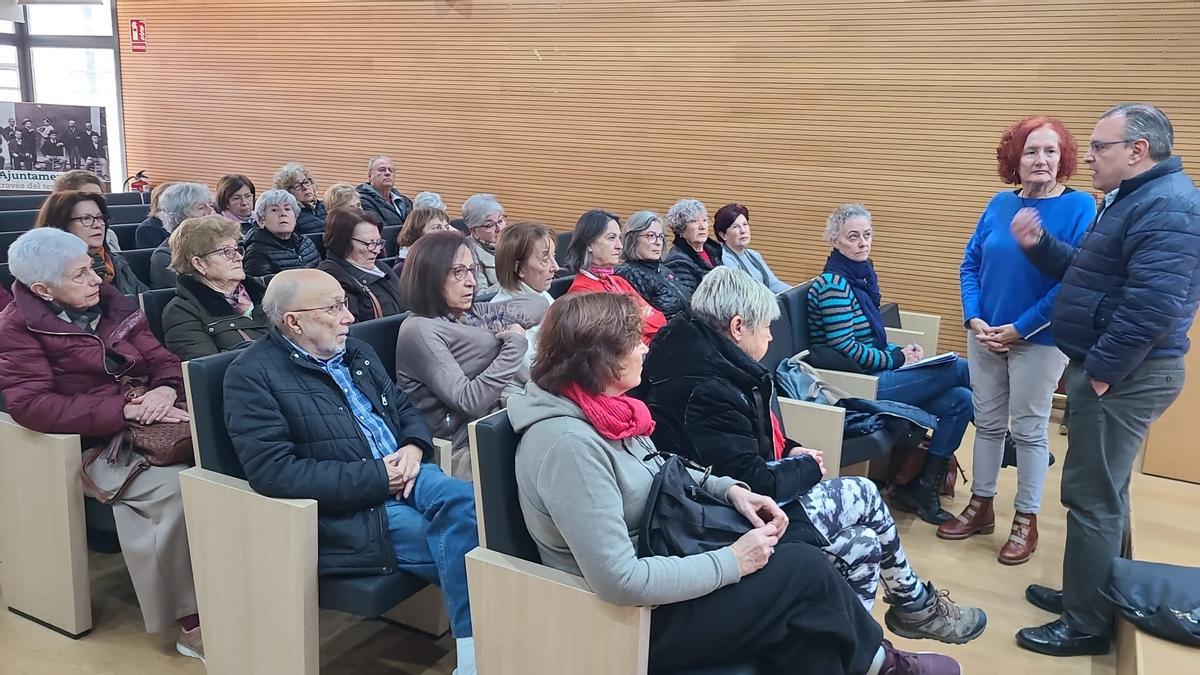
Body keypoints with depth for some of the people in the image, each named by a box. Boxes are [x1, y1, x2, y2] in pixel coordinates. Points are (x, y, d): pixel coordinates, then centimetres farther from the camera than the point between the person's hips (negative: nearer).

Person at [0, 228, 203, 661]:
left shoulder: (110, 304, 13)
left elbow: (160, 359, 13)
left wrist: (165, 389, -13)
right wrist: (125, 411, -23)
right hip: (91, 445, -5)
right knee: (177, 486, -31)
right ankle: (193, 621, -20)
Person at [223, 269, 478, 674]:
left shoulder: (357, 353, 16)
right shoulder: (252, 375, -8)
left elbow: (406, 409, 22)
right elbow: (274, 473, -18)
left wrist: (413, 447, -4)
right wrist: (376, 477, -19)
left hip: (404, 475, 6)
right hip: (348, 512, -6)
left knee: (462, 501, -27)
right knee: (464, 551, -25)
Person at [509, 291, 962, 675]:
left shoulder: (601, 406, -1)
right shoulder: (569, 444, -30)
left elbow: (657, 474, 18)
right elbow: (620, 583, -32)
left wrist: (730, 490, 1)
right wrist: (731, 563, -23)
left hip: (655, 553, 9)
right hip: (633, 619, -9)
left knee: (798, 540, 3)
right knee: (806, 570, -7)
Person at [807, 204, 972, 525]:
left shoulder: (862, 276, 13)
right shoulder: (833, 284, -15)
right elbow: (845, 349, -20)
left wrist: (901, 351, 2)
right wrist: (897, 359, -10)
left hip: (873, 376, 9)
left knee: (960, 399, -7)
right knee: (958, 368, -11)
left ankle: (923, 486, 2)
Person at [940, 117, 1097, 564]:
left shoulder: (1079, 207, -12)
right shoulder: (1000, 204, 2)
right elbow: (970, 264, 6)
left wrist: (1019, 329, -17)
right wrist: (974, 319, -8)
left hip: (1039, 339, -4)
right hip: (985, 335, 5)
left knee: (1029, 429, 6)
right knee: (987, 423, 13)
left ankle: (1026, 521, 19)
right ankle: (981, 506, 27)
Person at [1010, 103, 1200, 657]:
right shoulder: (1135, 198, 16)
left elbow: (1154, 304, -30)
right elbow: (1086, 274, 21)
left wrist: (1101, 370, -22)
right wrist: (1040, 246, 5)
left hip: (1123, 376, -11)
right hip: (1111, 369, 11)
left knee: (1091, 497, -4)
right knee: (1104, 492, 19)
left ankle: (1087, 626, 6)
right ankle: (1090, 595, 32)